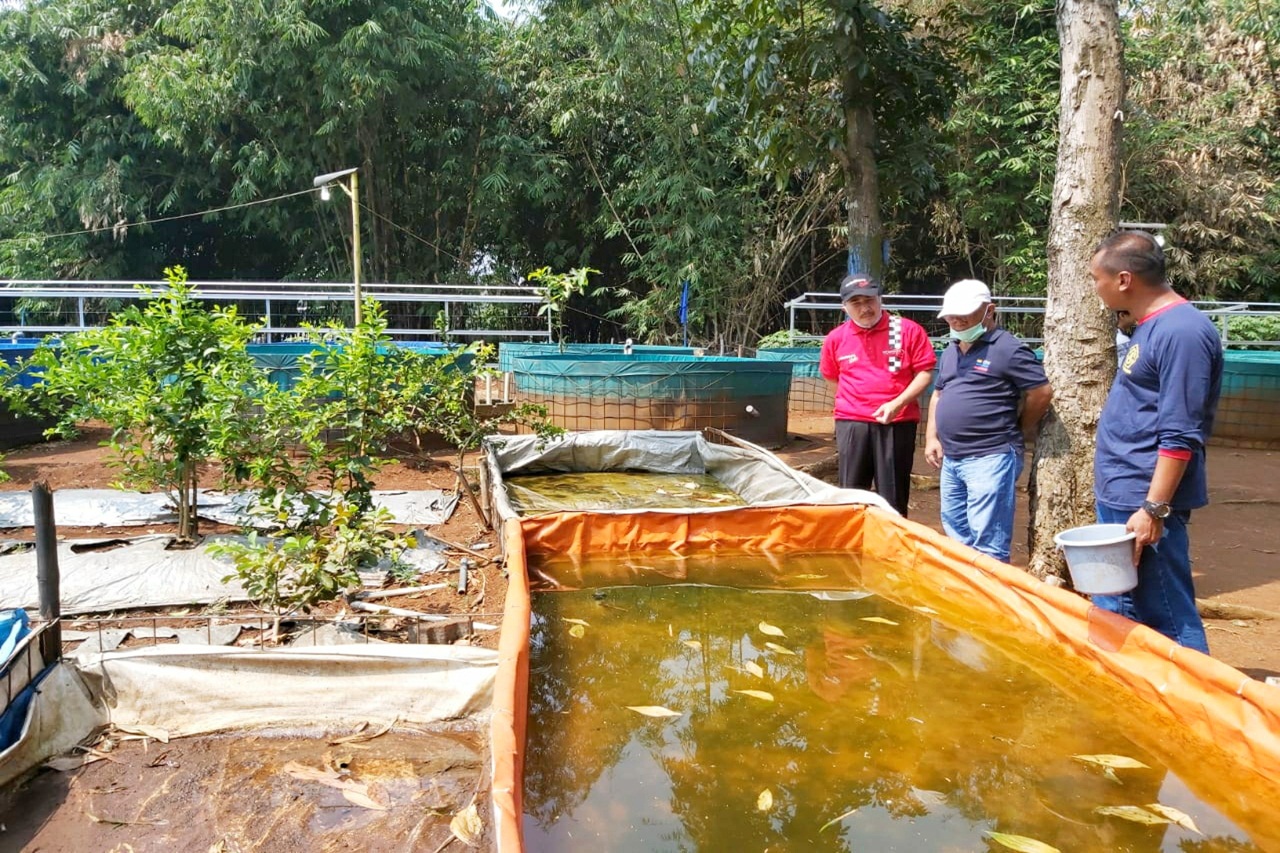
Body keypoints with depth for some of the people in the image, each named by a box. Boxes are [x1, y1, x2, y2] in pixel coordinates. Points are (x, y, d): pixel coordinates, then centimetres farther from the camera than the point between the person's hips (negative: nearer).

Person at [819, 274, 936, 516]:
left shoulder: (909, 330, -4)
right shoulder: (835, 339, 4)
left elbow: (925, 372, -4)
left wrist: (897, 403, -16)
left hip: (898, 422, -2)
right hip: (851, 423, 2)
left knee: (893, 496, 5)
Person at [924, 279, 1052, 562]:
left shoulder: (1008, 349, -10)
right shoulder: (951, 352, 16)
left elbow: (1041, 392, -12)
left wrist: (1016, 434, 0)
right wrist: (931, 437, 13)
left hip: (990, 458, -9)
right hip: (951, 459, 9)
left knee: (987, 543, -7)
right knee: (956, 535, 18)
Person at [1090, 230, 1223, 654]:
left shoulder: (1182, 332, -17)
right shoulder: (1150, 327, 12)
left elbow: (1180, 437, -21)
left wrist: (1154, 509, -22)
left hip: (1143, 505, -10)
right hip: (1118, 499, 10)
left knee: (1168, 621, -1)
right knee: (1114, 616, 17)